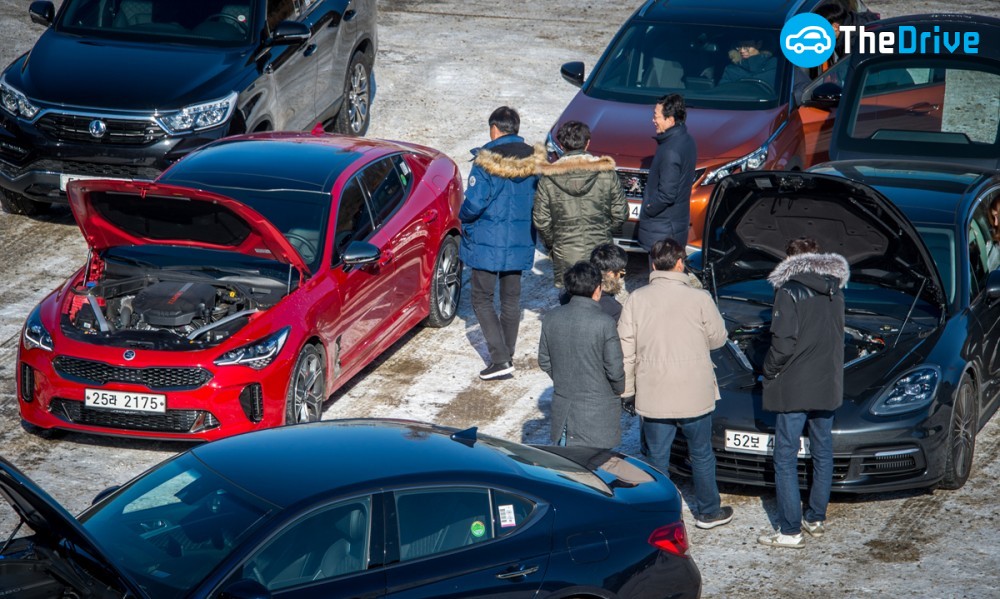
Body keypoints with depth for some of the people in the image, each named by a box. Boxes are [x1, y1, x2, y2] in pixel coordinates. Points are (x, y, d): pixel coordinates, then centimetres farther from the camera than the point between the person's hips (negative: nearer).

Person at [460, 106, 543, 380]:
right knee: (511, 298, 17)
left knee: (482, 299, 4)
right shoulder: (533, 160, -1)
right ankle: (508, 355, 24)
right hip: (520, 242, 5)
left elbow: (474, 203, -19)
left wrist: (464, 218, 1)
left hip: (488, 243, -5)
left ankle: (500, 358, -7)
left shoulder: (487, 161, -17)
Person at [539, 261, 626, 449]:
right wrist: (619, 390, 6)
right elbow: (614, 369, -15)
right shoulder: (604, 323, -19)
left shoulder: (552, 317, -4)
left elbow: (544, 362, 5)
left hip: (562, 411, 5)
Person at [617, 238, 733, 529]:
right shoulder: (699, 298, -12)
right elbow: (718, 338, 0)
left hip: (653, 395, 1)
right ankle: (708, 512, 28)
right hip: (694, 394, -1)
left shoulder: (636, 299, -6)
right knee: (701, 454, 16)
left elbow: (626, 349, -3)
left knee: (657, 457, 12)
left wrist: (627, 391, 6)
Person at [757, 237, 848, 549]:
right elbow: (836, 337, 14)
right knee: (822, 454, 17)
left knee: (786, 458, -1)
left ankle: (790, 531, -2)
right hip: (828, 385, 7)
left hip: (794, 388, -7)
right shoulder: (835, 291, 7)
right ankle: (817, 519, 26)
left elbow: (783, 343, -18)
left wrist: (769, 372, -3)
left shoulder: (790, 292, -14)